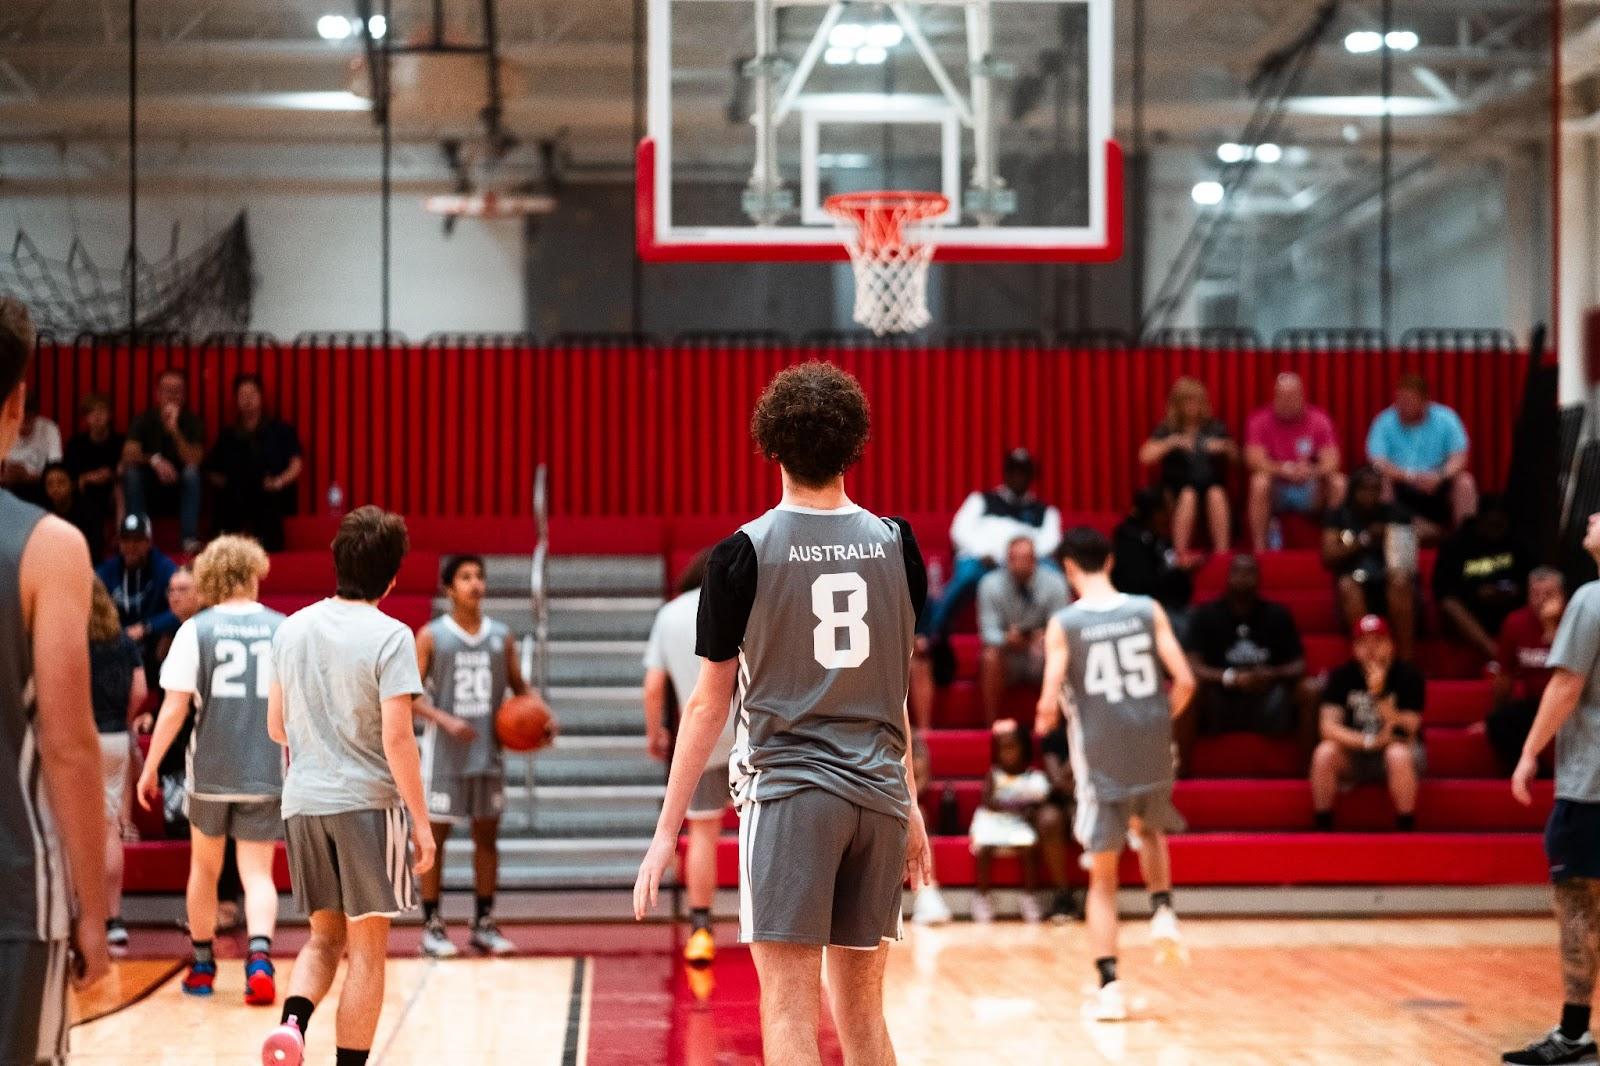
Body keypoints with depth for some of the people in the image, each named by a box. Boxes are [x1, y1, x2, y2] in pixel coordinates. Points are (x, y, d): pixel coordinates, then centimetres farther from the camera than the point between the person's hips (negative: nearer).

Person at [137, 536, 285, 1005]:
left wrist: (150, 767, 3)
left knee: (204, 866, 18)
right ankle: (259, 956, -19)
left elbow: (174, 708, -5)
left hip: (209, 771, 0)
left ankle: (202, 965, 27)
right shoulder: (284, 629, 2)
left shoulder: (195, 630, -2)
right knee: (257, 872, 4)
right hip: (265, 772, 0)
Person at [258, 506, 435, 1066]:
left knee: (325, 935, 17)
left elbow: (276, 727, 14)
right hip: (368, 800, -5)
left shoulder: (292, 628, 6)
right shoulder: (390, 637, -11)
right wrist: (421, 821, -10)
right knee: (367, 947, 5)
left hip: (302, 801, 5)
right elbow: (396, 737, -16)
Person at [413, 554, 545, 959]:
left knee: (487, 835, 7)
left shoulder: (501, 636, 7)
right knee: (434, 835, 0)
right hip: (444, 755, -4)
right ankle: (432, 927, 7)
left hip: (489, 753, 4)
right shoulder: (431, 636, -3)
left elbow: (520, 688, 14)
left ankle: (484, 925, 16)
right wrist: (445, 721, -21)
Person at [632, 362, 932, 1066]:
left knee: (789, 1009, -5)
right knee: (862, 1009, 14)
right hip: (879, 796, 4)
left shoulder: (745, 554, -5)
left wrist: (667, 831, 3)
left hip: (788, 791, -4)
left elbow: (708, 705, -3)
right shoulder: (895, 544, 5)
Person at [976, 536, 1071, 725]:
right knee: (990, 657, -32)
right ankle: (991, 727, -25)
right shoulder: (990, 584, -10)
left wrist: (1045, 638, -33)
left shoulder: (1054, 583, -10)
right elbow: (989, 631, -11)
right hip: (1008, 653, 0)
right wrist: (1007, 639, -35)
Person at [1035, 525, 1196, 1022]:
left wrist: (1044, 722, 13)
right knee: (1150, 829, 34)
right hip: (1153, 753, 2)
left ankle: (1109, 986, 2)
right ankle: (1163, 911, 11)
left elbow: (1049, 703, -10)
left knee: (1103, 878, 8)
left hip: (1101, 758, -2)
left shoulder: (1064, 623, -7)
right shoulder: (1148, 610, 0)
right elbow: (1184, 680, -4)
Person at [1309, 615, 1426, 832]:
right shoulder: (1341, 676, -5)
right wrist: (1368, 741, -28)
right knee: (1324, 752, -28)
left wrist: (1379, 695, -32)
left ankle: (1406, 833, -27)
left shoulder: (1408, 676, -12)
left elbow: (1406, 734, -19)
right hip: (1355, 756, 2)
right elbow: (1329, 726, -13)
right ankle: (1322, 829, -18)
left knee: (1399, 754, -37)